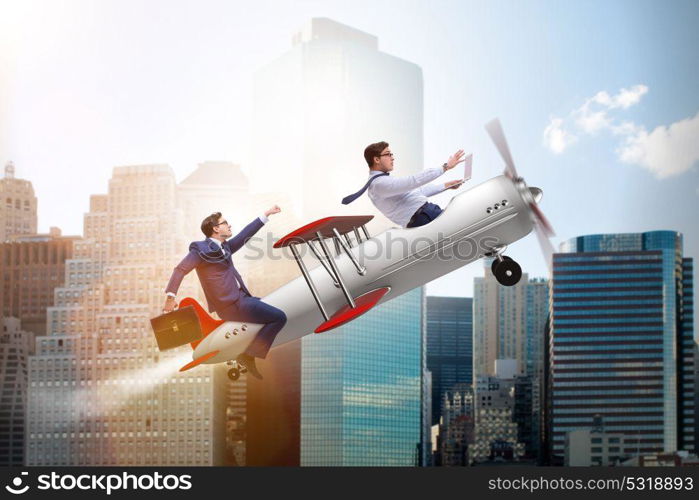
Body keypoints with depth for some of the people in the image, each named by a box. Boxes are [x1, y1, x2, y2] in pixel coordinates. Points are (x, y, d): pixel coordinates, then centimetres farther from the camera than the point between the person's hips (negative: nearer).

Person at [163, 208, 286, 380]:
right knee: (279, 317, -15)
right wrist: (171, 296, -19)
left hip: (241, 297, 10)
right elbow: (180, 269, -12)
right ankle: (248, 355, -11)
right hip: (233, 304, -10)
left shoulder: (224, 248, 16)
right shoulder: (202, 249, -9)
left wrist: (266, 215, 27)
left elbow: (244, 235, 25)